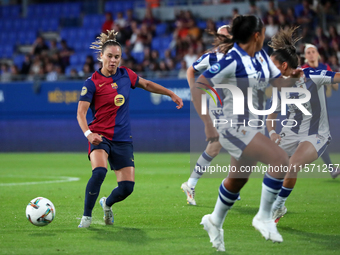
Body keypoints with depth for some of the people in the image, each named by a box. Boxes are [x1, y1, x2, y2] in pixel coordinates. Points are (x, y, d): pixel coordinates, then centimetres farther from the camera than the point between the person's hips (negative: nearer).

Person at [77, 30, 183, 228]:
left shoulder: (126, 74, 4)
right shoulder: (92, 83, -9)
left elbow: (147, 84, 23)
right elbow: (81, 113, -15)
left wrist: (172, 94, 21)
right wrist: (88, 133, -32)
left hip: (123, 139, 4)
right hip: (100, 136, -4)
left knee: (127, 187, -5)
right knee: (99, 171, -32)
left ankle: (107, 204, 30)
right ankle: (87, 216, -15)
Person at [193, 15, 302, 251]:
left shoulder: (261, 56, 5)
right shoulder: (232, 61, -19)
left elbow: (278, 81, 8)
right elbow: (198, 86, -20)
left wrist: (293, 77, -15)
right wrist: (208, 124, -25)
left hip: (254, 128, 9)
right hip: (236, 128, -9)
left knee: (238, 179, 21)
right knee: (281, 159, -22)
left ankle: (215, 222, 44)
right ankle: (264, 217, -10)